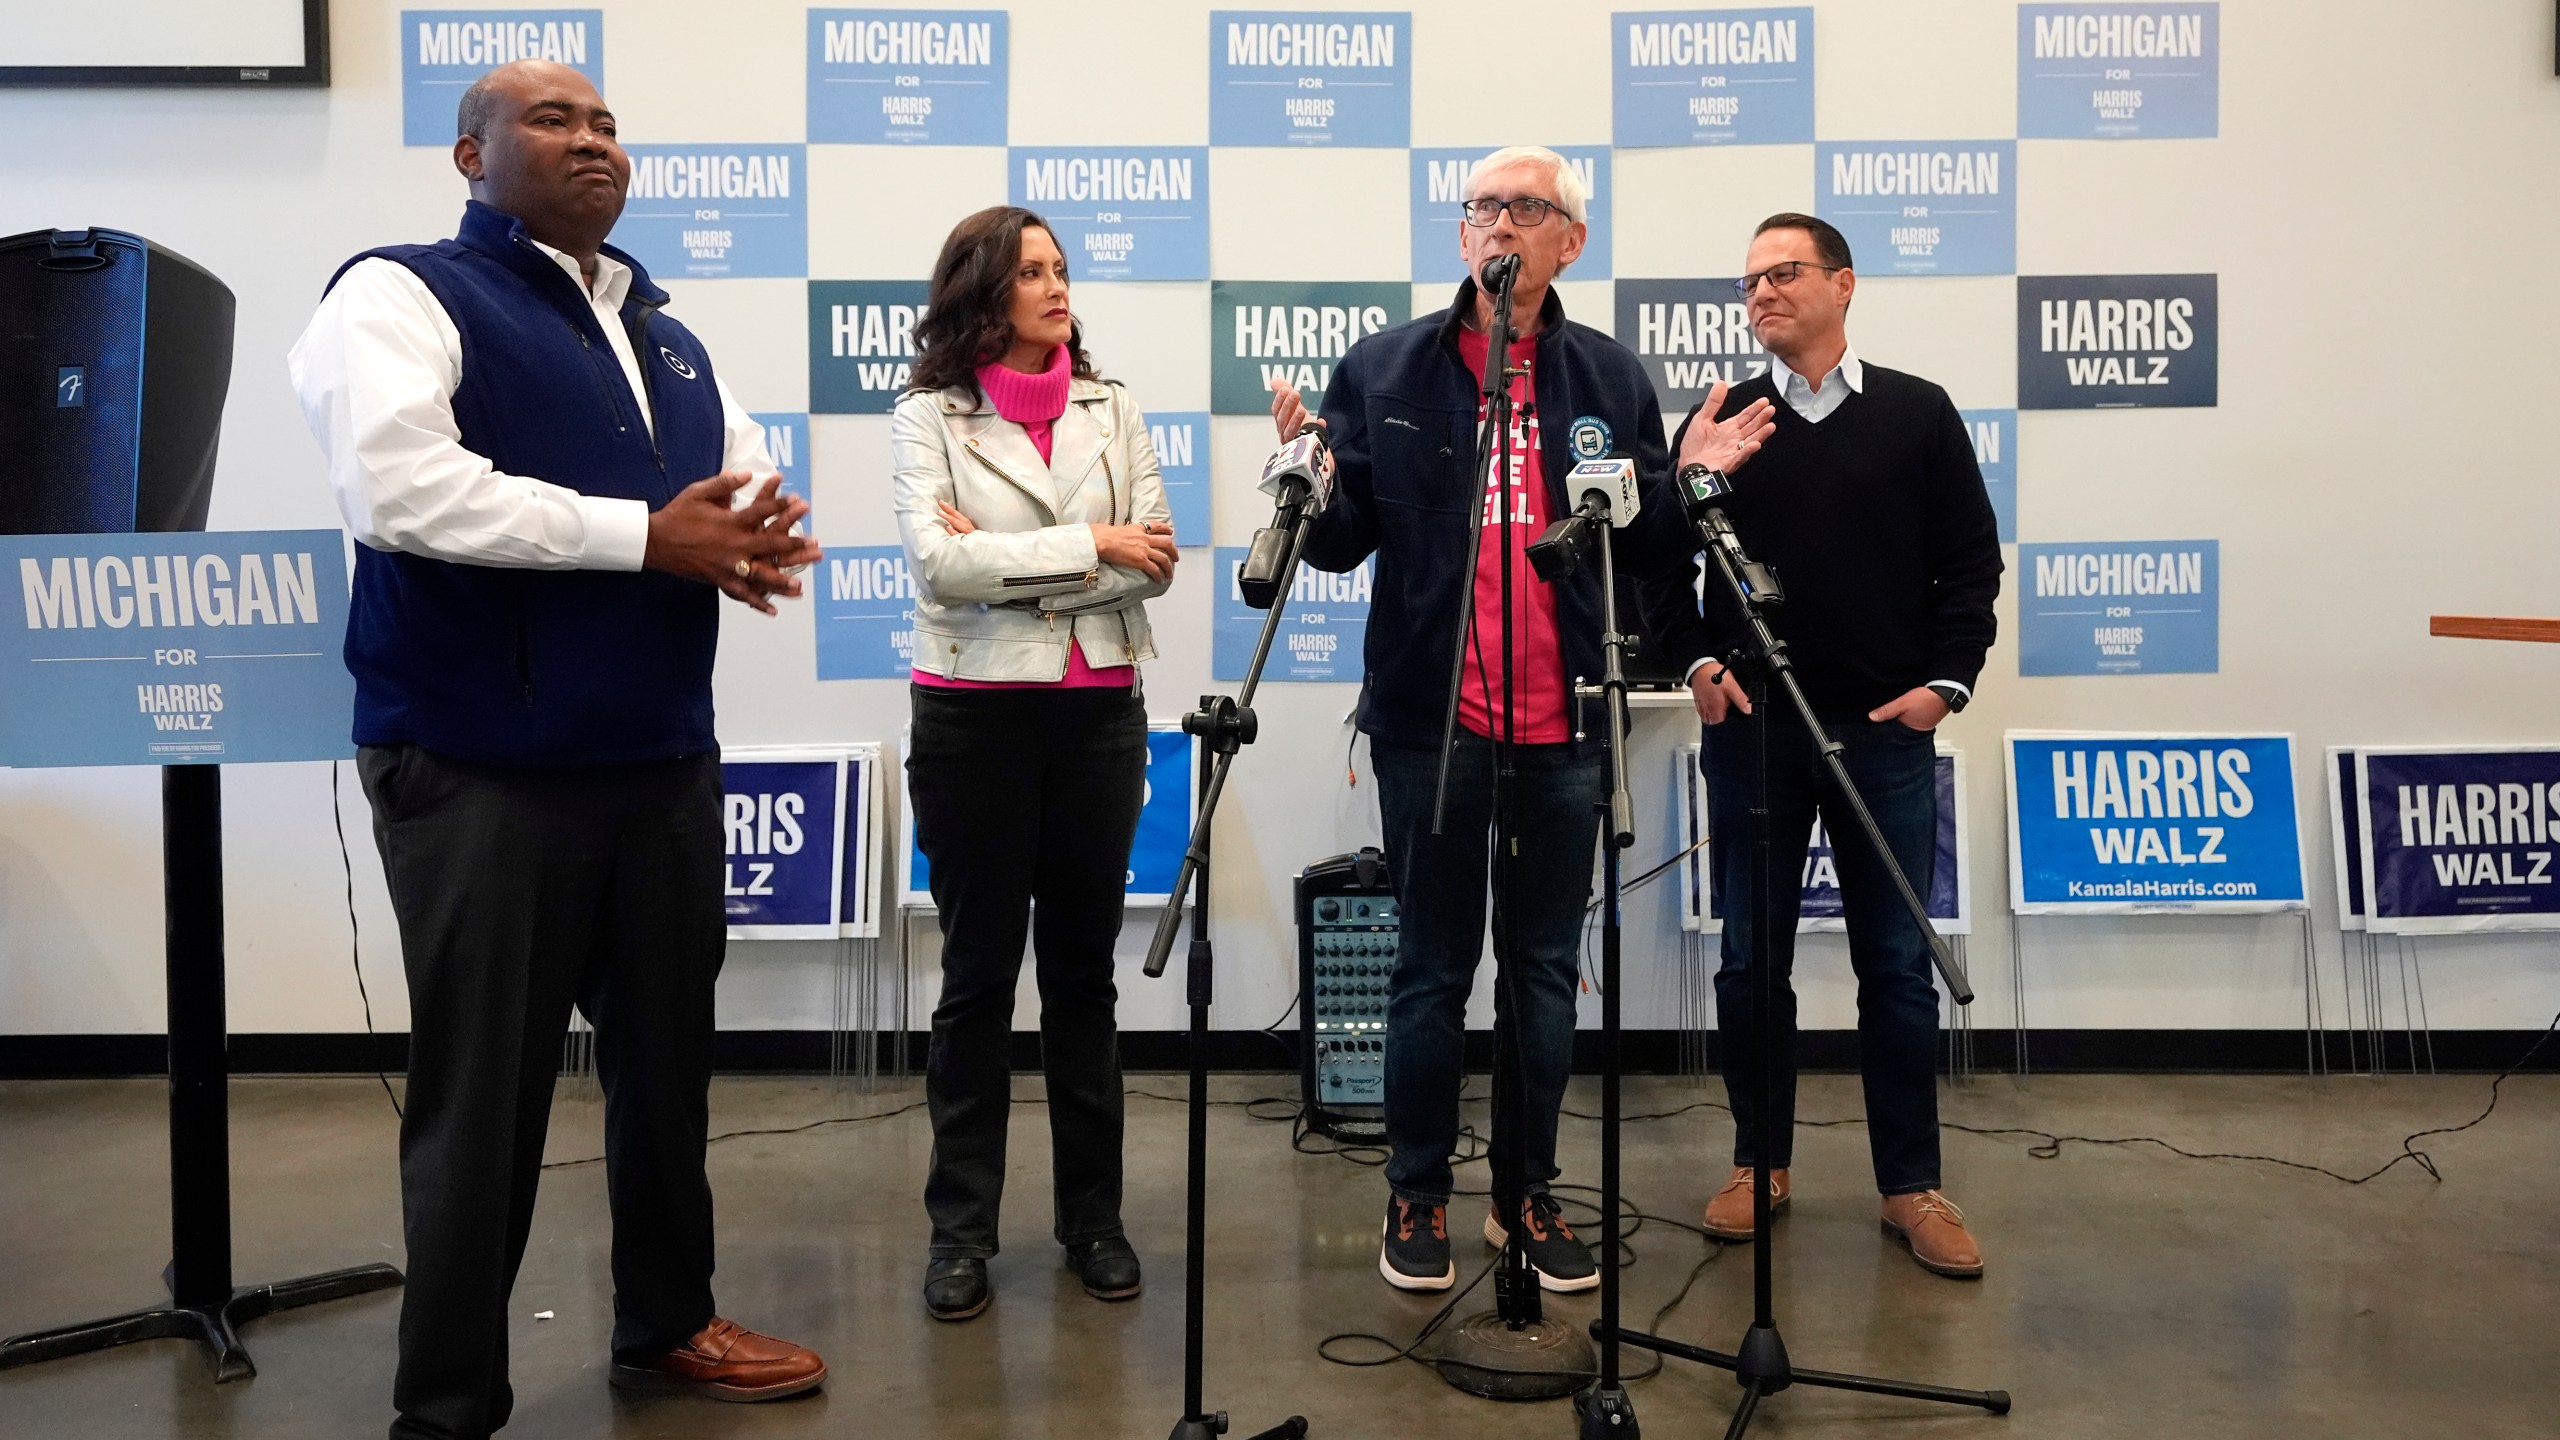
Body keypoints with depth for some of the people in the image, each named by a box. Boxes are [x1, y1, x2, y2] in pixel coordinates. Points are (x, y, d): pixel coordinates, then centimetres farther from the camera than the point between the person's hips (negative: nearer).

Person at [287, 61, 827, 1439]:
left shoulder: (663, 336, 18)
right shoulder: (401, 295, -5)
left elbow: (746, 474, 20)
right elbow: (401, 486, -21)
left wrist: (752, 537, -6)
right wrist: (648, 537, -20)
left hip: (663, 759, 7)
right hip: (486, 770, -7)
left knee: (668, 1064, 16)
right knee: (484, 1095, 1)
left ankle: (666, 1325, 34)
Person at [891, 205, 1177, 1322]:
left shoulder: (1112, 412, 8)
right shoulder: (929, 419, 0)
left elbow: (1152, 565, -2)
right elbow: (940, 562, -14)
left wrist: (1002, 561, -11)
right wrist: (1089, 544, -14)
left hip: (1098, 714, 3)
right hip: (975, 717, -2)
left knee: (1083, 968, 10)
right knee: (979, 972, 5)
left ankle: (1092, 1216, 21)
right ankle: (961, 1228, 16)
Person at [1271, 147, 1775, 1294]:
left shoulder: (1609, 379, 8)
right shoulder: (1385, 370, 3)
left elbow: (1647, 547, 10)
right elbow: (1343, 542, 2)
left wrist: (1691, 480, -8)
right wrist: (1311, 478, -17)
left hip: (1562, 727, 2)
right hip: (1431, 720, -2)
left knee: (1545, 970, 12)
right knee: (1432, 969, 8)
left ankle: (1528, 1194, 28)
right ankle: (1416, 1197, 24)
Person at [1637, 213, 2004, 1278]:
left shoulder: (1918, 414, 5)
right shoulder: (1721, 422, 7)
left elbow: (1970, 561, 6)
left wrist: (1946, 679, -4)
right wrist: (1695, 660, -4)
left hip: (1886, 731, -1)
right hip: (1751, 727, 1)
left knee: (1897, 962, 3)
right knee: (1751, 959, 7)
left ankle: (1911, 1185, 15)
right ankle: (1761, 1163, 21)